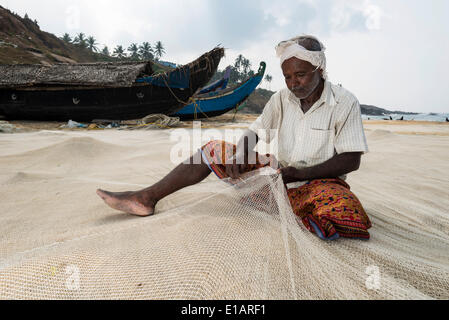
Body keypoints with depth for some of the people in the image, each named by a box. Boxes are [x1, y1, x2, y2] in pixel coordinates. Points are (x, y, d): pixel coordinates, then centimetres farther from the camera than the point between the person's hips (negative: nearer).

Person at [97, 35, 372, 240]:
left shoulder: (345, 103, -9)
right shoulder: (281, 100, 3)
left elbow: (352, 160, -12)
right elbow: (255, 132, 4)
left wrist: (300, 174, -23)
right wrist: (239, 152, -20)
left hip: (317, 180, -3)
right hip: (276, 172, 3)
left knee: (343, 215, -39)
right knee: (215, 149, -8)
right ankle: (147, 198, -7)